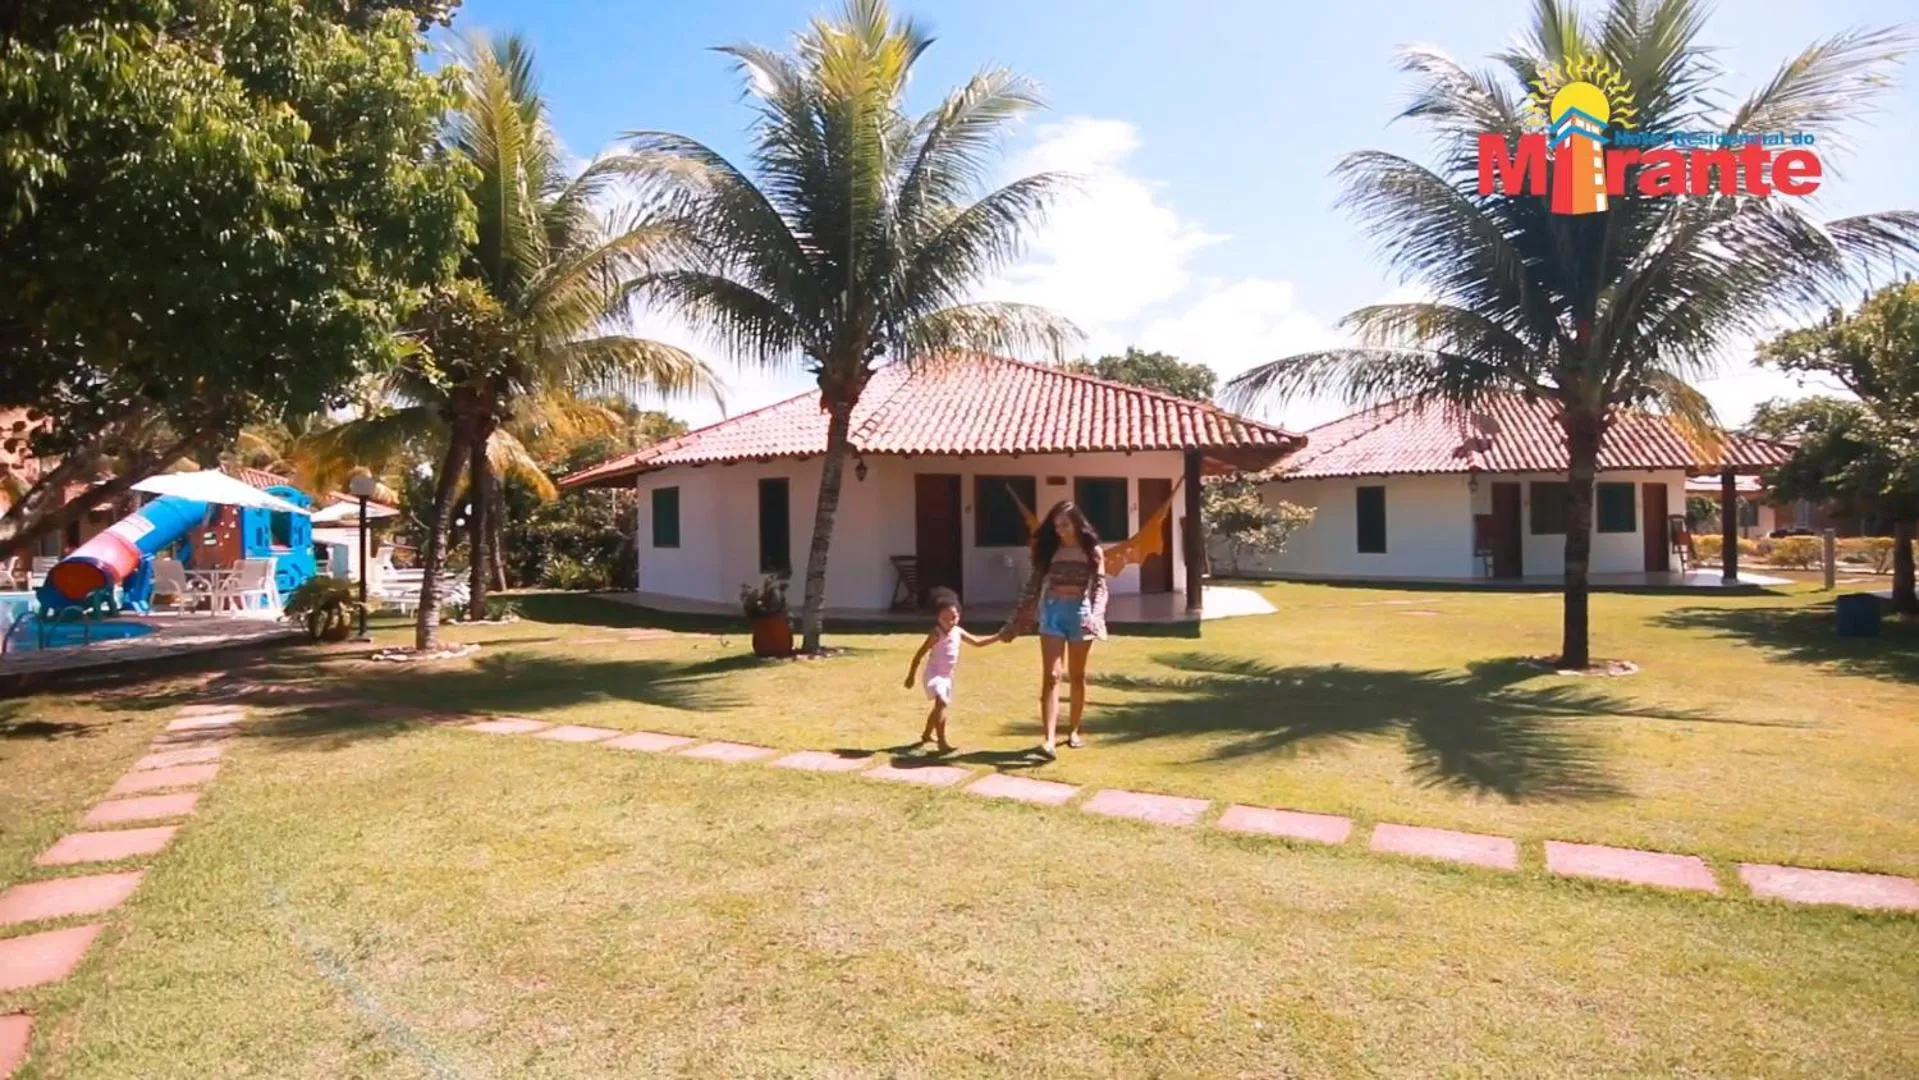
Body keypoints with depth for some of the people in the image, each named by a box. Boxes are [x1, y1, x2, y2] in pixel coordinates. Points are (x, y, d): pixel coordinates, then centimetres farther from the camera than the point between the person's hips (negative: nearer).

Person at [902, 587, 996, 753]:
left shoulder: (958, 632, 1)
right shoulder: (936, 634, -19)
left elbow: (977, 642, 15)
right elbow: (919, 655, -15)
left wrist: (997, 638, 8)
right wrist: (911, 676, -13)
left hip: (947, 676, 8)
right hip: (934, 675, -8)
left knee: (940, 706, 23)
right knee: (941, 703, -27)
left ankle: (927, 734, 46)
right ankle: (942, 742, -29)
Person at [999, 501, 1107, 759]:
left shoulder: (1092, 551, 1)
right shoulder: (1049, 549, 5)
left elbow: (1100, 587, -5)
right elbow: (1032, 587, 6)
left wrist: (1095, 616, -23)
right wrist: (1015, 621, 4)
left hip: (1080, 612, 0)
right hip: (1052, 612, 1)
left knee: (1077, 676, 11)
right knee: (1050, 676, -9)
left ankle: (1073, 731, 26)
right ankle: (1049, 739, -16)